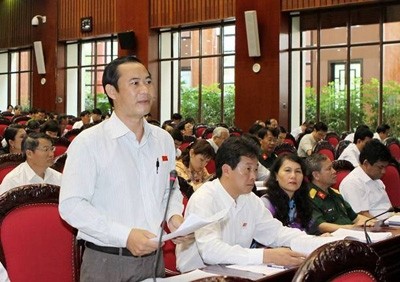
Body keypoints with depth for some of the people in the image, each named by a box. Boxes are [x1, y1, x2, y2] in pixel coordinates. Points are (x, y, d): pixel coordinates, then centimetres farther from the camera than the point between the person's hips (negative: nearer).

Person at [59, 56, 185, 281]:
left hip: (154, 258, 5)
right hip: (105, 263, -5)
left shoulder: (164, 140, 7)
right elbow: (71, 204, -15)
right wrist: (125, 235, -22)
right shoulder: (88, 142, -11)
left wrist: (174, 215, -3)